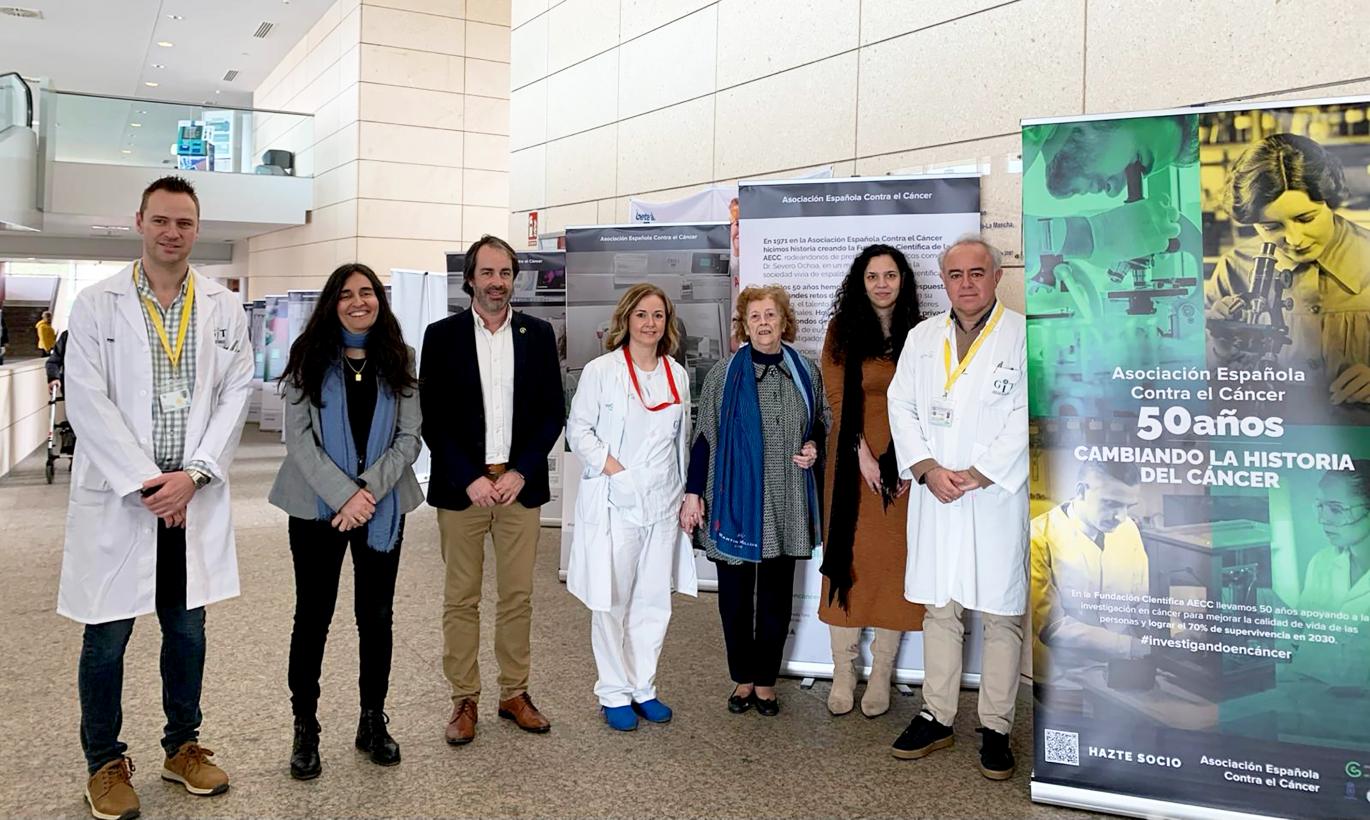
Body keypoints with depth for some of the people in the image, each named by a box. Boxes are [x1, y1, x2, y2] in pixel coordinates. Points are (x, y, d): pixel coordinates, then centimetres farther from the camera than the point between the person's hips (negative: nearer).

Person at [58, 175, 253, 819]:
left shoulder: (224, 308, 6)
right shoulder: (96, 305, -1)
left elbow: (236, 394, 2)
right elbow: (87, 402, -7)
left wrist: (192, 475, -9)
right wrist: (146, 483, -13)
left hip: (194, 495, 2)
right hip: (117, 496, -2)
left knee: (187, 630, 13)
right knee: (106, 639, 6)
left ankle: (183, 747, 30)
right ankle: (105, 764, 23)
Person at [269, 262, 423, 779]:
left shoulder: (397, 362, 5)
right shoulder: (309, 358, 0)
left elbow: (409, 438, 0)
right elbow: (298, 437, -7)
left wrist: (368, 490, -14)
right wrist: (343, 494, -15)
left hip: (382, 507, 2)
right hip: (318, 506, -2)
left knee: (376, 616, 8)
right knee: (313, 617, 3)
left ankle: (373, 722, 22)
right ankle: (305, 730, 16)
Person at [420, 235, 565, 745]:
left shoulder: (537, 334, 6)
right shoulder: (442, 335, 1)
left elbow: (553, 412, 5)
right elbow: (432, 418, -2)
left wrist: (521, 473, -6)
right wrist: (470, 479, -10)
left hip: (520, 485, 2)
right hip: (461, 486, -1)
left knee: (518, 596, 8)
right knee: (461, 600, 5)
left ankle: (514, 693, 21)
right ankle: (464, 700, 17)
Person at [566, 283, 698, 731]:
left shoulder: (677, 375, 11)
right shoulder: (601, 370, -3)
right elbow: (578, 429, -3)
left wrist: (686, 494, 16)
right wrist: (610, 466, -14)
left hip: (663, 503, 5)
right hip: (614, 504, -4)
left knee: (654, 601, 9)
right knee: (611, 602, 1)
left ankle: (643, 687, 22)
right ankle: (614, 693, 15)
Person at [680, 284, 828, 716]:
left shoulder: (806, 371, 6)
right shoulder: (724, 374, 1)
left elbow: (821, 423, 20)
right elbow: (704, 435, 1)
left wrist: (814, 447, -2)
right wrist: (693, 493, -2)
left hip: (787, 503, 2)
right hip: (735, 501, -1)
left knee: (777, 595, 9)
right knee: (735, 594, 6)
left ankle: (766, 680, 24)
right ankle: (743, 678, 23)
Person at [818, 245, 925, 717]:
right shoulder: (843, 330, 3)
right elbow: (838, 399, -2)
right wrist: (864, 455, -10)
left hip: (904, 465, 1)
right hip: (854, 461, -1)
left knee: (895, 563, 2)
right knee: (848, 559, 0)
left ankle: (881, 677, 12)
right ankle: (843, 675, 8)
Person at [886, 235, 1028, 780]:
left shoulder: (1022, 335, -2)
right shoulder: (922, 337, 12)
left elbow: (1026, 417, -9)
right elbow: (902, 407, 7)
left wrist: (977, 475, -14)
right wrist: (928, 469, -7)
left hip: (998, 498, -4)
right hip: (933, 497, 4)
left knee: (1001, 616, 3)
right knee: (939, 609, 11)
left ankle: (996, 729, 15)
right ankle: (937, 718, 23)